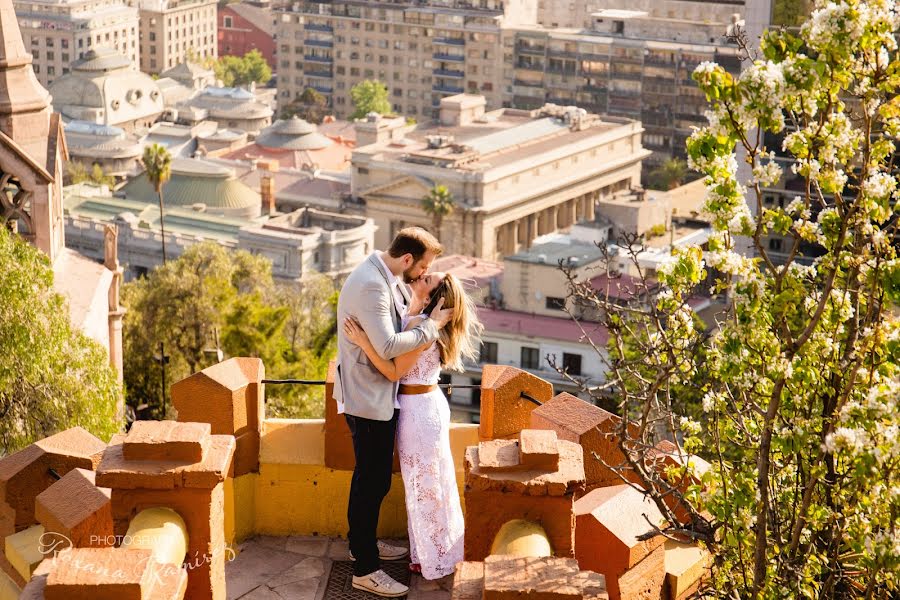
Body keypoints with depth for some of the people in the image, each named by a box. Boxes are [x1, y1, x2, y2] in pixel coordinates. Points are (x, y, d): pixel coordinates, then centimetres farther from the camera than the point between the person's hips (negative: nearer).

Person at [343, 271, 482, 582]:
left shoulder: (420, 326, -24)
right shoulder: (418, 320, 4)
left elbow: (394, 372, -23)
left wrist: (363, 341, -27)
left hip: (418, 409, -9)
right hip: (428, 402, 9)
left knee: (424, 483, 4)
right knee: (431, 481, 19)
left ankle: (434, 559, 17)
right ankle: (433, 549, 32)